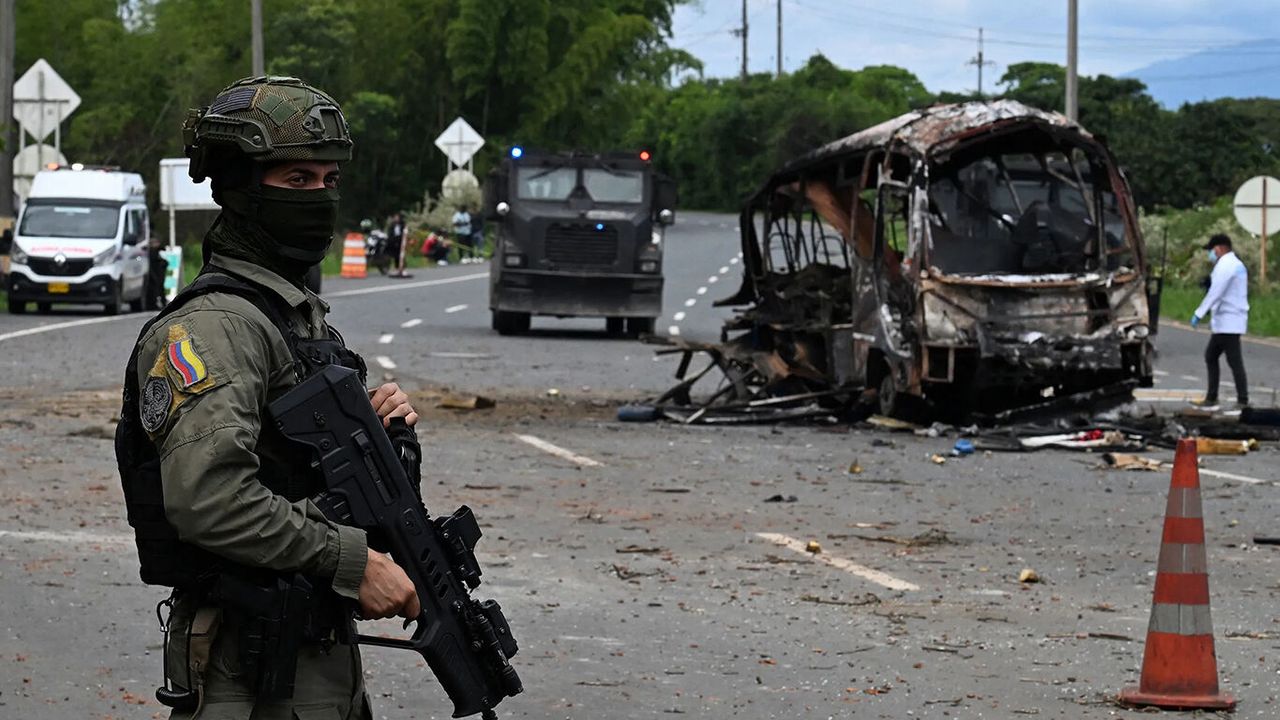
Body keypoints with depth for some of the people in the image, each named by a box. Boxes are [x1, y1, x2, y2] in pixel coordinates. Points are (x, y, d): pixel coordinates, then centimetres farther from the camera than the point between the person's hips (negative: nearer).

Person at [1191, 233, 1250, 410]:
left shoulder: (1225, 266, -14)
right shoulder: (1236, 265, 20)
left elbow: (1215, 293, -21)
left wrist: (1199, 314, -19)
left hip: (1228, 322, -11)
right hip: (1224, 323, 11)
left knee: (1235, 362, -9)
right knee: (1210, 356, 15)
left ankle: (1243, 401, -8)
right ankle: (1211, 399, 17)